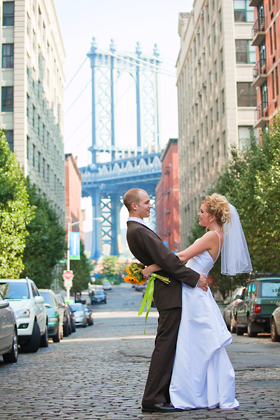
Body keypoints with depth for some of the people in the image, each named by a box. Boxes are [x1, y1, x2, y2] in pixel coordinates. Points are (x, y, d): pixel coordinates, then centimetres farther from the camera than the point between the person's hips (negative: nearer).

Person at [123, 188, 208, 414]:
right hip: (170, 293, -11)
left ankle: (165, 394, 20)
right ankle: (153, 399, -5)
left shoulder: (136, 229, 17)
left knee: (169, 346, 14)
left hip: (169, 291, 11)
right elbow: (166, 260, -20)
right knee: (165, 346, -8)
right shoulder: (139, 231, -16)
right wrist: (195, 278, -14)